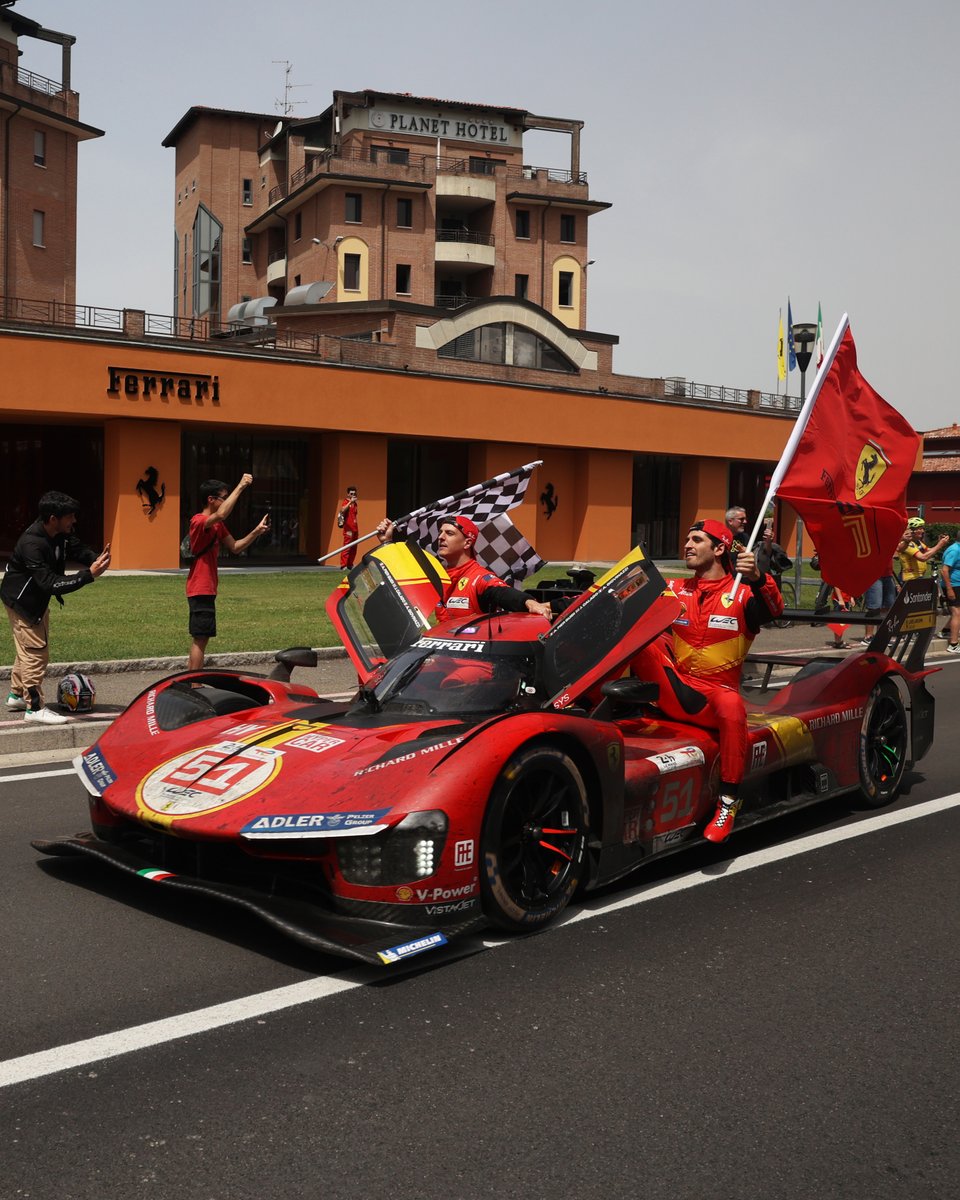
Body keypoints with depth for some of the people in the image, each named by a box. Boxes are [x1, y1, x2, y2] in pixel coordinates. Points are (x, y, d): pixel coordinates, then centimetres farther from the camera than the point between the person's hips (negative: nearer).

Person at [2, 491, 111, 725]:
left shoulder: (61, 534, -10)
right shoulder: (31, 544, -35)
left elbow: (79, 549, -2)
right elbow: (49, 583, -39)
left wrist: (97, 559, -26)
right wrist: (89, 574, -44)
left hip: (37, 600, 9)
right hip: (21, 601, -9)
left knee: (27, 650, 21)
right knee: (36, 652, -6)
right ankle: (34, 708, 3)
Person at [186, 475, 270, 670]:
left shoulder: (217, 525, 15)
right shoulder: (199, 521, -16)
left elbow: (235, 547, 13)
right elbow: (221, 515, -37)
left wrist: (257, 531, 1)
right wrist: (240, 486, -32)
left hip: (206, 589, 10)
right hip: (200, 589, -10)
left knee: (199, 639, 14)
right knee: (200, 638, -8)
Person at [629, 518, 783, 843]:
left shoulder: (741, 595, 2)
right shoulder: (674, 590, 15)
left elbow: (773, 610, -18)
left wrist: (757, 579, -38)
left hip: (715, 692, -3)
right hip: (674, 690, 3)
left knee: (731, 706, -39)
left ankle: (728, 803, -29)